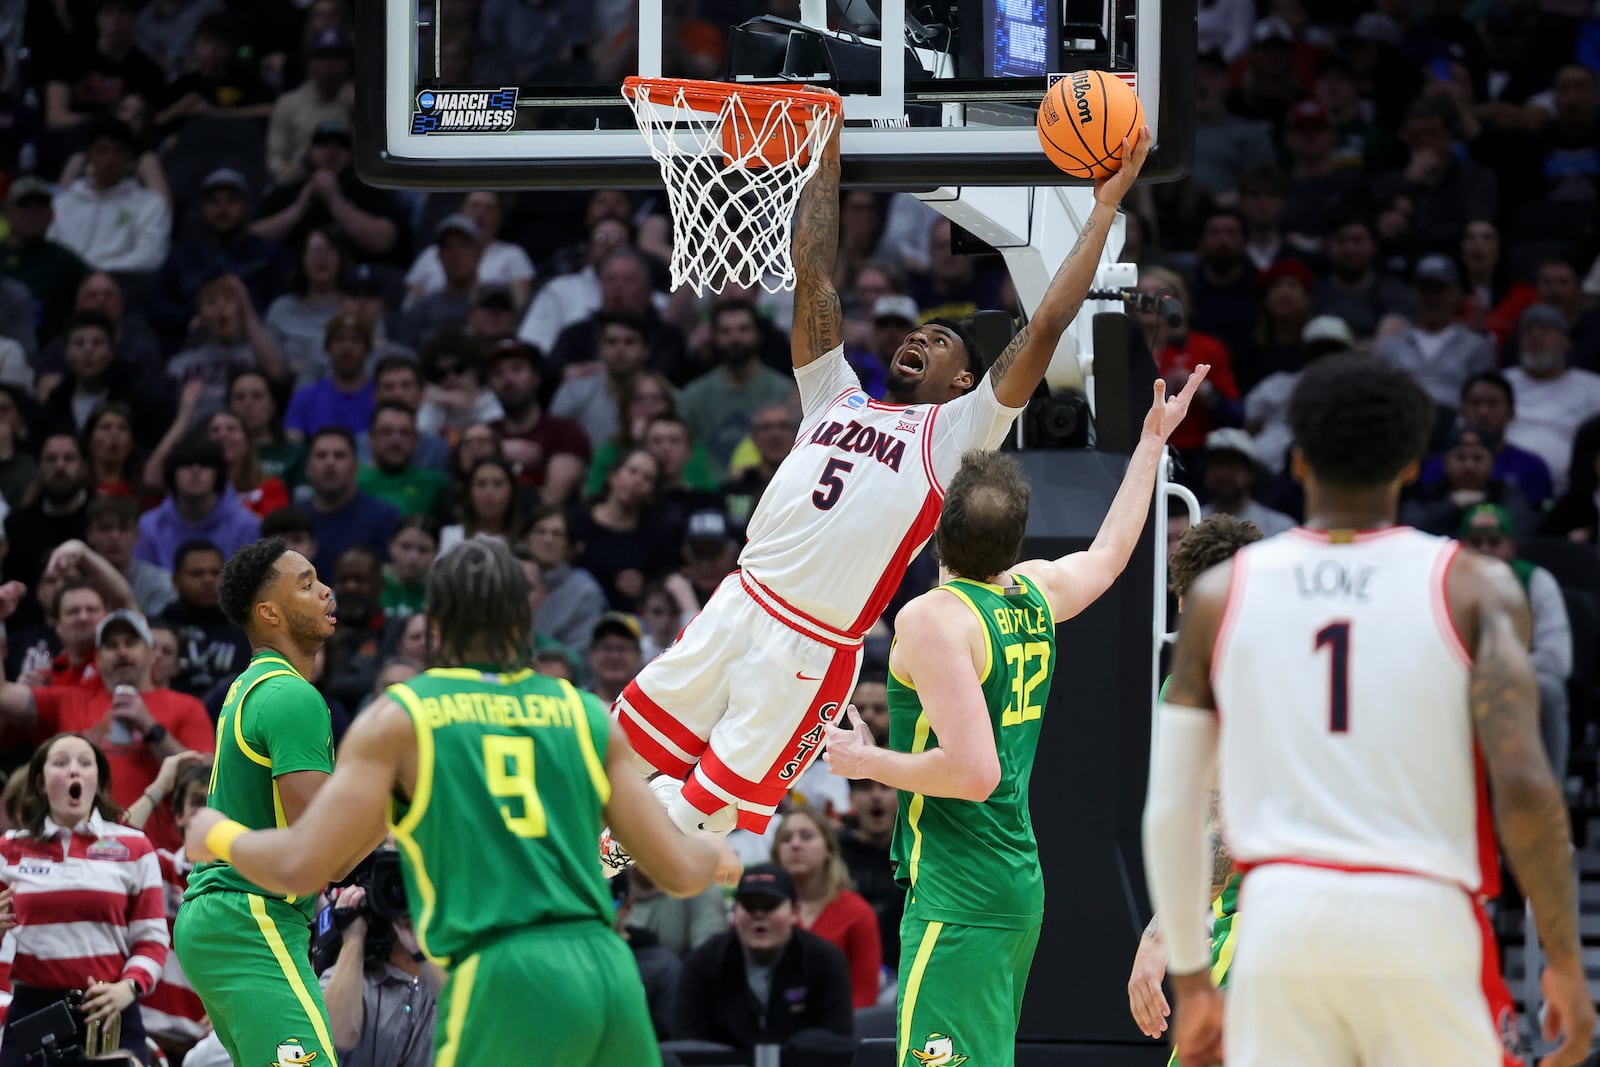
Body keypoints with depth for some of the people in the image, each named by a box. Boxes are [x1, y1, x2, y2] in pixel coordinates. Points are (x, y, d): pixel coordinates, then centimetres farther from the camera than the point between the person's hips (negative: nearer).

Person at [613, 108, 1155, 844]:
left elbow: (1045, 327, 0)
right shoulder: (838, 399, 21)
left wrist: (1106, 205, -1)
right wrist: (827, 152, 20)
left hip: (810, 651, -5)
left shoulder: (957, 431, 7)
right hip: (737, 608, 5)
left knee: (711, 817, -4)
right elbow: (812, 274, 21)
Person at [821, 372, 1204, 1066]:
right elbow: (1109, 553, 32)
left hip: (957, 899, -9)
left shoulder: (933, 619, -15)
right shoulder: (1036, 594, 8)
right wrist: (1152, 442, 42)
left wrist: (866, 761, -9)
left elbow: (972, 770, -23)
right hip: (1020, 884, 9)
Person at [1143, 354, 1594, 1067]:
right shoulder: (1473, 588, 3)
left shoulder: (1220, 594, 10)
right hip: (1423, 927, -2)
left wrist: (1190, 981, 19)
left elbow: (1168, 812, 9)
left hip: (1280, 926, 2)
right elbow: (1524, 787, -9)